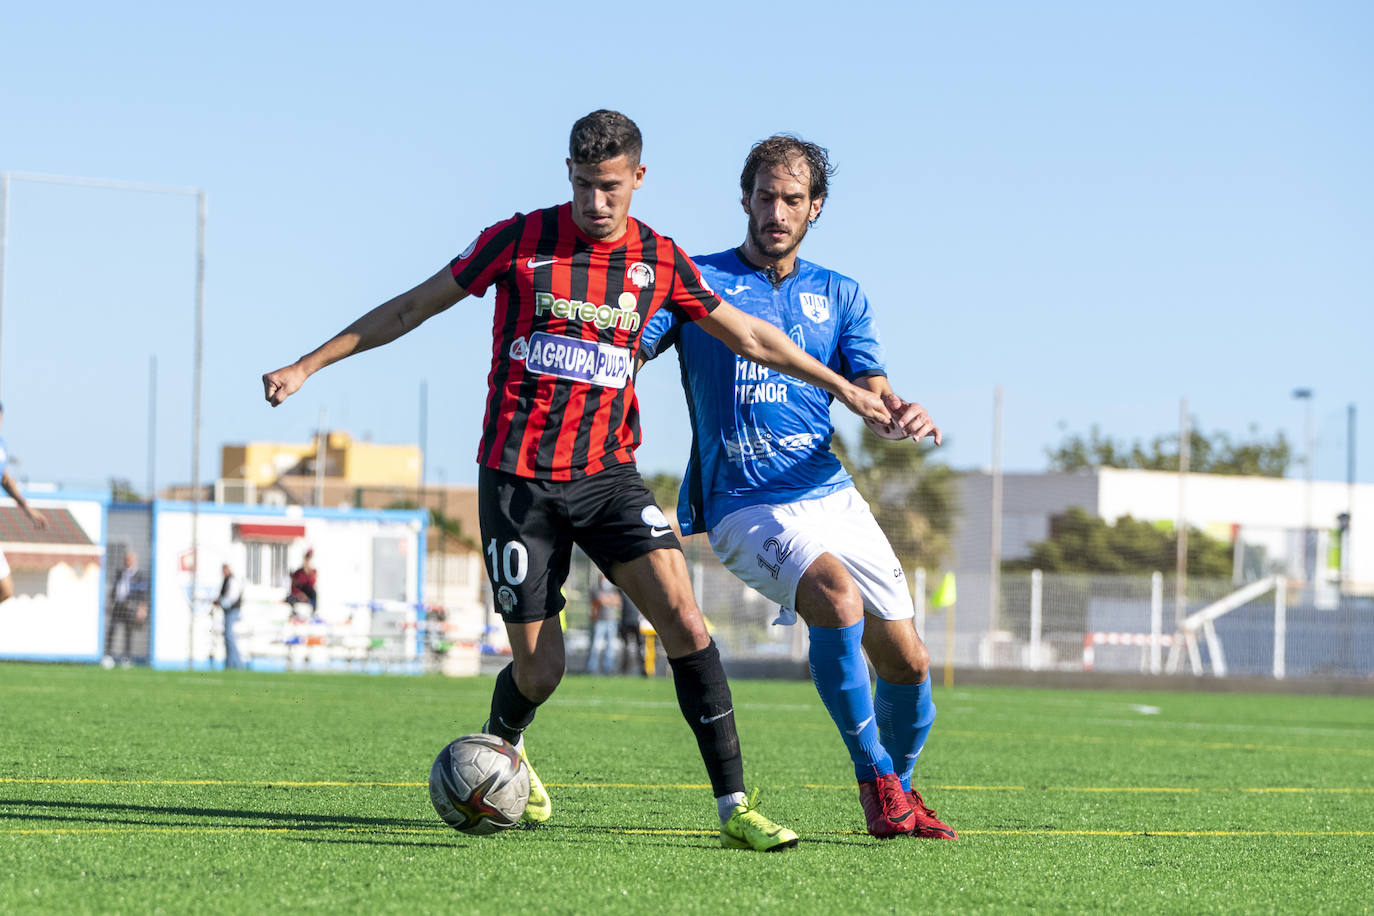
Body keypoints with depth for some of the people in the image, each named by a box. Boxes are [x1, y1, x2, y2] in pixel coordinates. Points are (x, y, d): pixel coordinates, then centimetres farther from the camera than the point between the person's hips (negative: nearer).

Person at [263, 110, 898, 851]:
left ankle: (734, 807, -15)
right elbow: (411, 309, 4)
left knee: (681, 614, -18)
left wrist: (844, 389, 17)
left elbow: (749, 337, 16)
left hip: (607, 475, 2)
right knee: (539, 670, -3)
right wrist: (306, 366, 4)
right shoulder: (518, 240, -5)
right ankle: (500, 749, 35)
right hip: (516, 478, -2)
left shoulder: (659, 260, 2)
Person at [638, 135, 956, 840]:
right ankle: (873, 775, -17)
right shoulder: (698, 281, 4)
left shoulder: (840, 296, 15)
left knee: (907, 662, 0)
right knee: (837, 597, -32)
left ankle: (898, 791, 28)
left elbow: (872, 397, 4)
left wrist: (903, 418, -20)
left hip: (831, 494, 5)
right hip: (746, 509, -5)